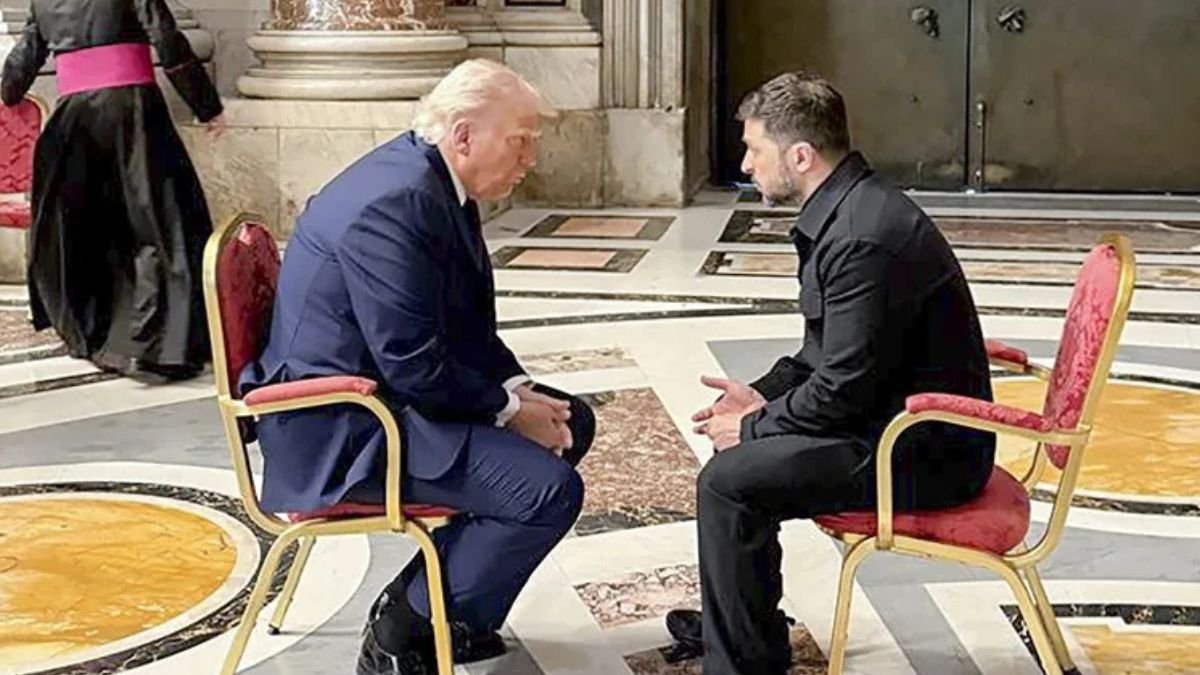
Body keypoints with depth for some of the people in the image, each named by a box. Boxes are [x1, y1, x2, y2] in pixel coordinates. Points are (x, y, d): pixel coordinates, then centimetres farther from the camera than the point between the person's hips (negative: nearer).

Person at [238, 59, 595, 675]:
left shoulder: (436, 183, 7)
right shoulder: (395, 203, -24)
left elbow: (469, 325, 14)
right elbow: (415, 366, -26)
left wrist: (519, 389, -1)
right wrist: (509, 408, -14)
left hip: (389, 391, 11)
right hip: (341, 429, -11)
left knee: (570, 424, 15)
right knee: (550, 489, -21)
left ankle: (419, 599, 19)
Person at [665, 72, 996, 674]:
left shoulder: (862, 238, -26)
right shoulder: (848, 209, 8)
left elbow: (845, 387, -24)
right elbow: (825, 350, 18)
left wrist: (754, 426, -11)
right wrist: (764, 395, 5)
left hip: (924, 453, -11)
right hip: (908, 420, 11)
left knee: (727, 482, -17)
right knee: (742, 444, 21)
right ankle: (740, 620, 36)